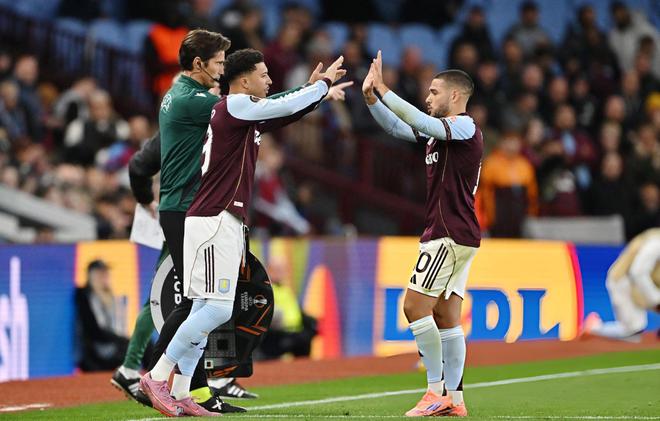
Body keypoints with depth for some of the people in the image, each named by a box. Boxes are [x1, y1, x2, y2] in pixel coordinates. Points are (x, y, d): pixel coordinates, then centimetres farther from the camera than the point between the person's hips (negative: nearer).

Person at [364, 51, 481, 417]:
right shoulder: (440, 132, 17)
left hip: (450, 234, -10)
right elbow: (398, 127, 19)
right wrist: (371, 97, 5)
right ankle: (454, 399, 5)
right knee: (446, 315, 6)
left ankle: (437, 391, -10)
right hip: (457, 236, 10)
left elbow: (420, 123, -25)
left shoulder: (465, 128, -11)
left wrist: (382, 89, -23)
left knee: (415, 305, -11)